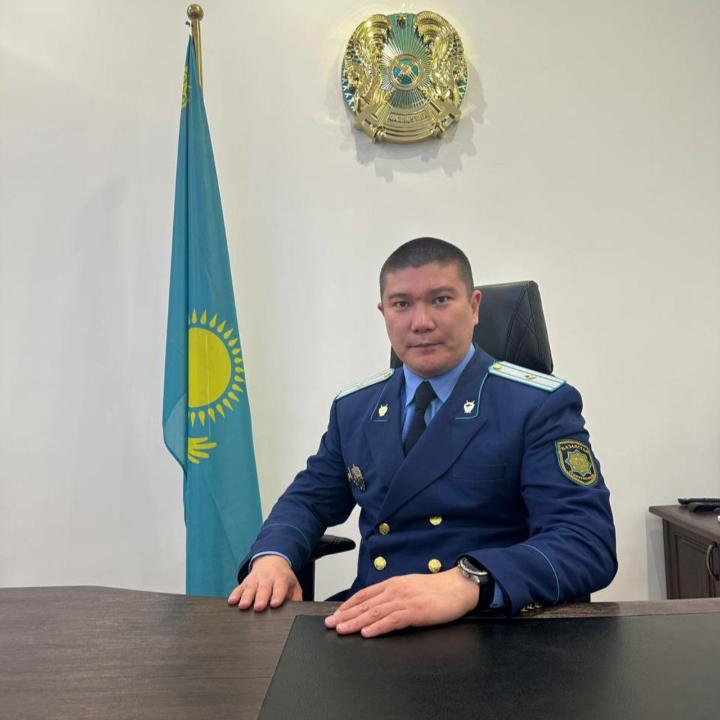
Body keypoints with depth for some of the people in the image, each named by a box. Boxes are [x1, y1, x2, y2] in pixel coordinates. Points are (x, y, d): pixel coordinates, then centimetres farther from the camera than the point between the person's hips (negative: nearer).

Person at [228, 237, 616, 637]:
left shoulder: (540, 405, -7)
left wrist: (466, 583, -34)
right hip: (369, 622, 4)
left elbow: (589, 542, -16)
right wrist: (272, 556, -8)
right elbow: (309, 498, 15)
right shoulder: (353, 408, 9)